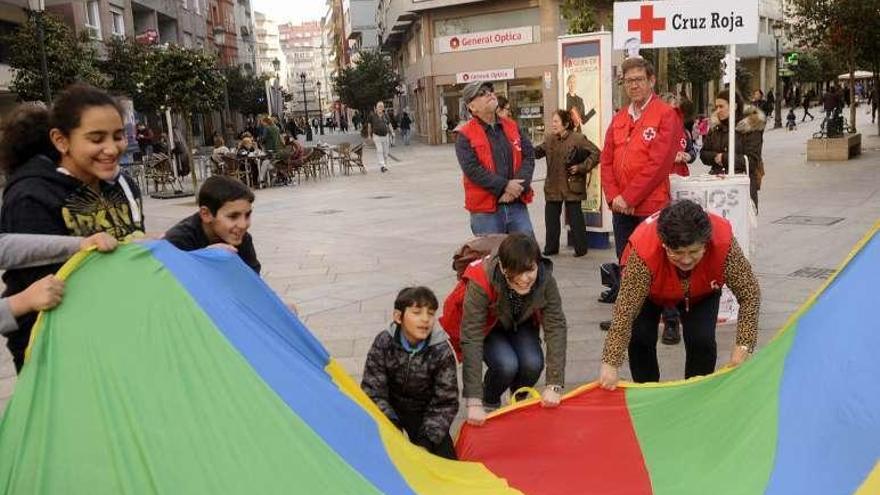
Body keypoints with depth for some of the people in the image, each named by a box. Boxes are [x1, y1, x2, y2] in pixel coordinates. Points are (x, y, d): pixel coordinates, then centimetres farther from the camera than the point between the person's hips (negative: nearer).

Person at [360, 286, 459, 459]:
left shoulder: (442, 351, -19)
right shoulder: (383, 342, -18)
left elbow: (445, 402, -13)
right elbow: (372, 390, -15)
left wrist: (426, 440, -23)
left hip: (423, 412, 0)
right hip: (390, 410, 0)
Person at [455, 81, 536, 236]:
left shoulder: (512, 127, 12)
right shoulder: (465, 135, -4)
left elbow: (529, 157, 5)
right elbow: (472, 169, -14)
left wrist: (518, 186, -11)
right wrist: (505, 186, -17)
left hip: (517, 204, 4)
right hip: (485, 210, -4)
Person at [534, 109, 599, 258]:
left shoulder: (578, 139, -11)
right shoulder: (550, 140, 9)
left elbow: (596, 153, -12)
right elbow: (537, 152, 14)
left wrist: (581, 167, -16)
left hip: (572, 186, -6)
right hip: (553, 188, 6)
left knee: (575, 217, 2)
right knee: (551, 217, 9)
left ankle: (581, 248, 15)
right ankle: (551, 248, 21)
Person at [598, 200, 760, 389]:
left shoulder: (723, 243, -38)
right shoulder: (644, 252, -42)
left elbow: (750, 293, -27)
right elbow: (625, 311, -40)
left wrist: (742, 348, -34)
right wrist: (610, 364, -43)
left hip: (701, 292, 1)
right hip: (652, 292, -1)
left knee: (702, 339, -16)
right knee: (640, 336, -16)